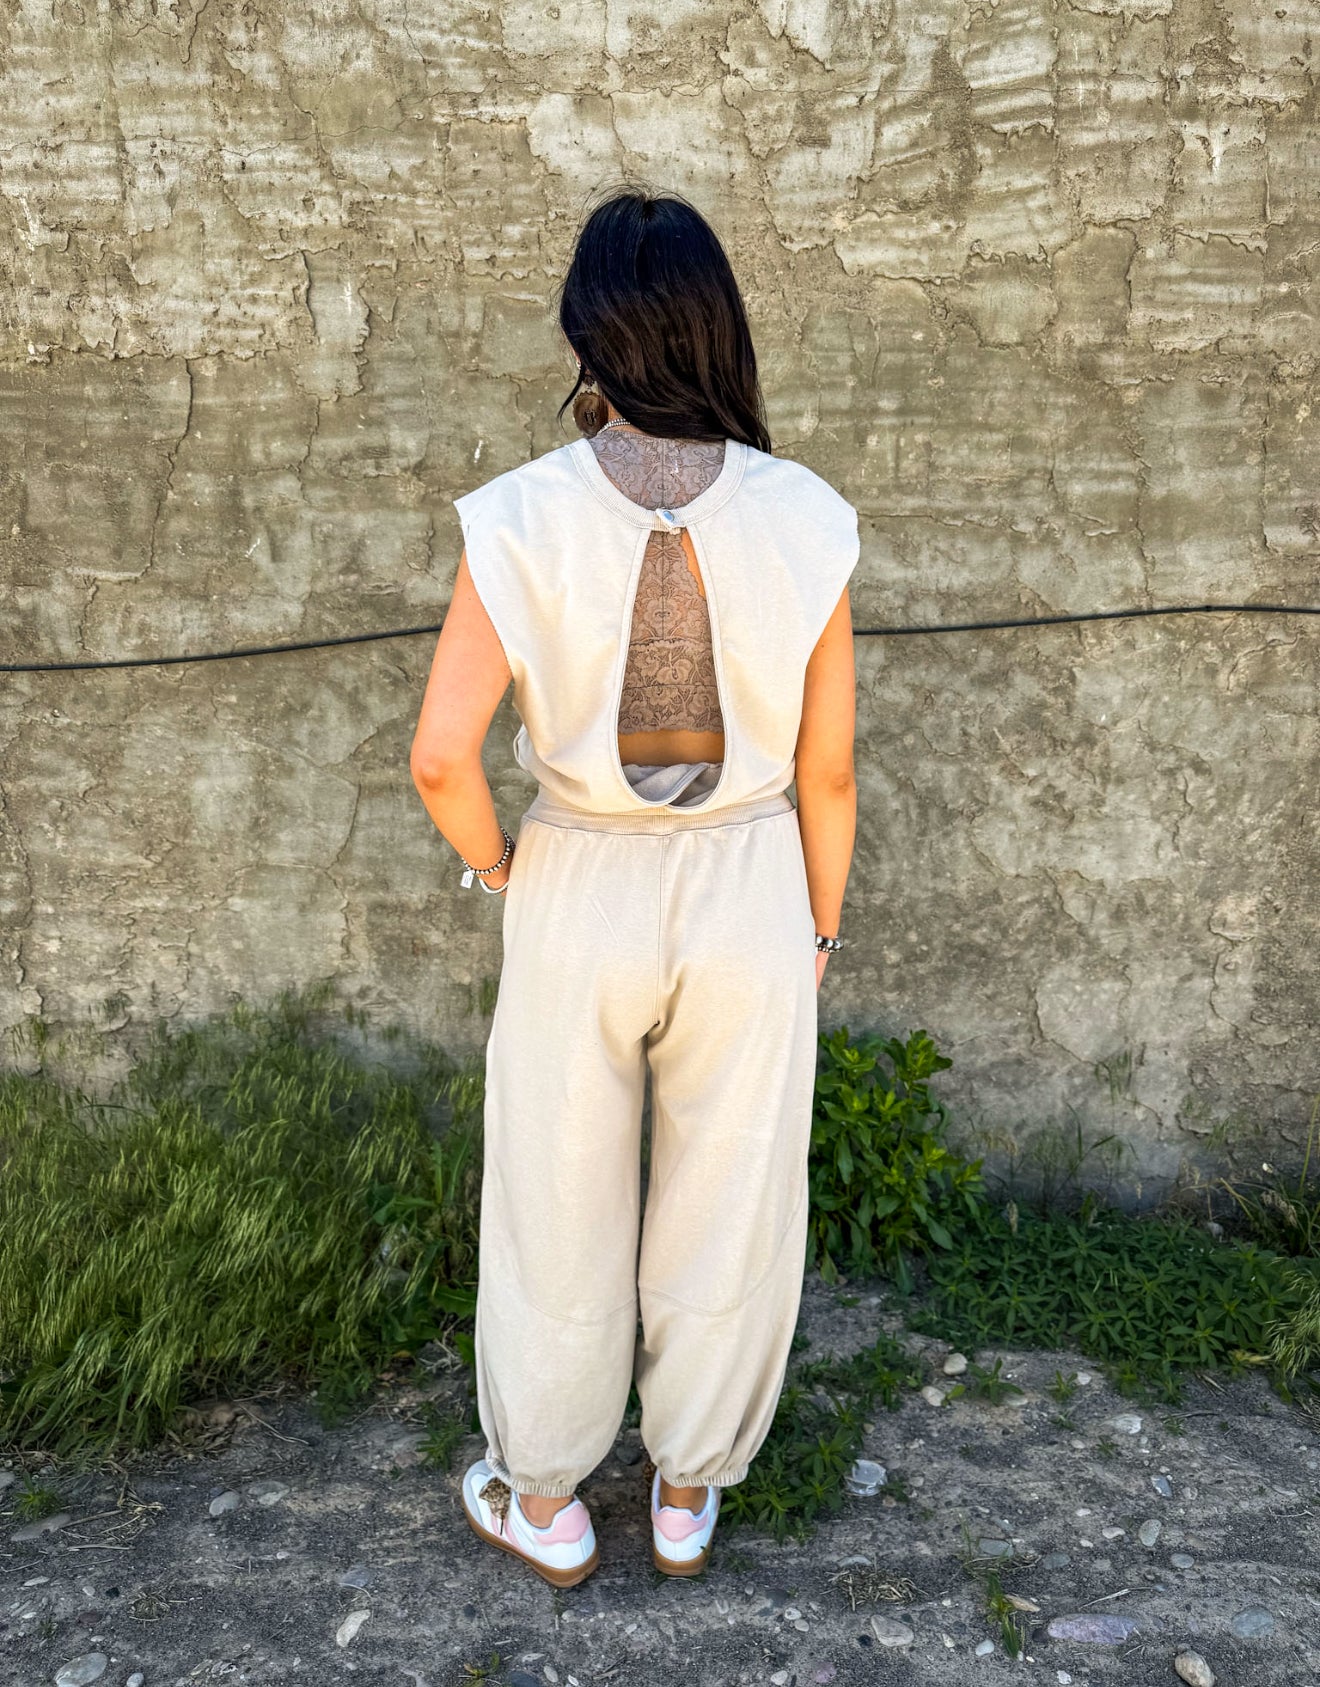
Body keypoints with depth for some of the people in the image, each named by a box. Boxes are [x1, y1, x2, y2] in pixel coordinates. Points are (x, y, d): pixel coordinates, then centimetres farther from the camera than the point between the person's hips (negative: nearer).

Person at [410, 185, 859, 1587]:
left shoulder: (521, 519, -16)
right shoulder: (801, 521, -12)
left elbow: (441, 757, -18)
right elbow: (827, 770, -6)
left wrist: (494, 865, 3)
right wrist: (818, 929, 9)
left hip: (579, 895, -1)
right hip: (748, 893, 1)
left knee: (557, 1206, 19)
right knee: (729, 1208, 20)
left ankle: (544, 1502, 40)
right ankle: (689, 1494, 42)